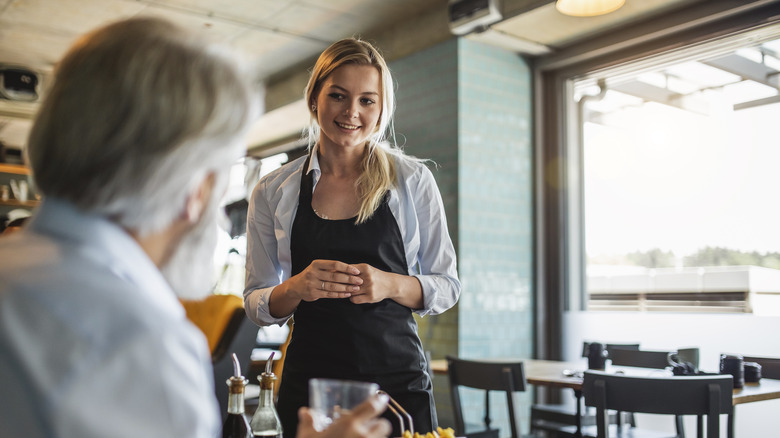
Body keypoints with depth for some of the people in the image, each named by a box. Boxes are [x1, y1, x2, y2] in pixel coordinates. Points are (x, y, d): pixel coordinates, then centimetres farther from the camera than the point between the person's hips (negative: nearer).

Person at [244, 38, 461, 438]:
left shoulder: (413, 180, 0)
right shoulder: (273, 192, 2)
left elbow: (447, 285, 3)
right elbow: (256, 305, 6)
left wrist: (391, 285, -17)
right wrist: (297, 288, -15)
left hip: (397, 379, 0)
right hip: (309, 385, 1)